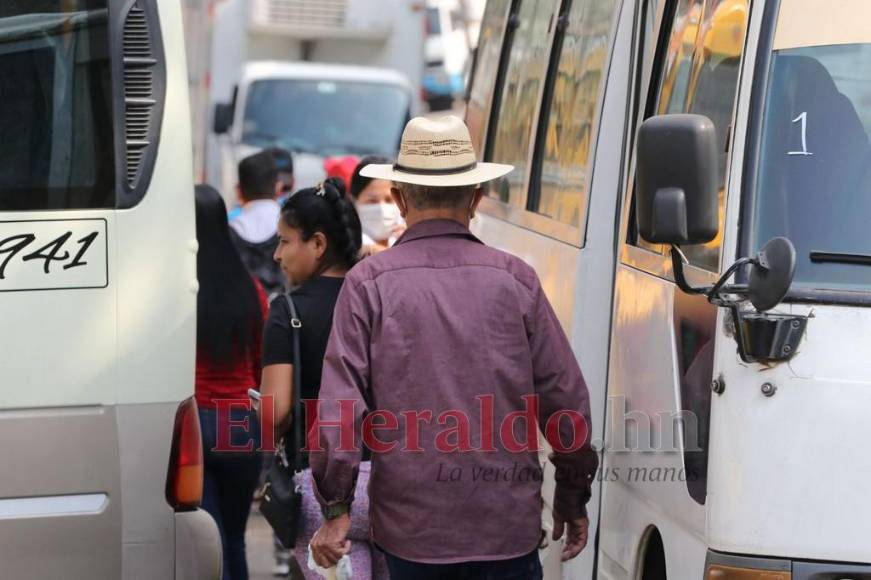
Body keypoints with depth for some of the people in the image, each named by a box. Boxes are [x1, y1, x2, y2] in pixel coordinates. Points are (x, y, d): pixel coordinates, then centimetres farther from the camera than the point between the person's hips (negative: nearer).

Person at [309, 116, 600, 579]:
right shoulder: (514, 279, 2)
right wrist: (573, 497, 16)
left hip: (412, 525, 0)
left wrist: (336, 509, -2)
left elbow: (340, 401, -7)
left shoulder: (369, 283, -1)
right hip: (509, 523, 1)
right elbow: (565, 398, 4)